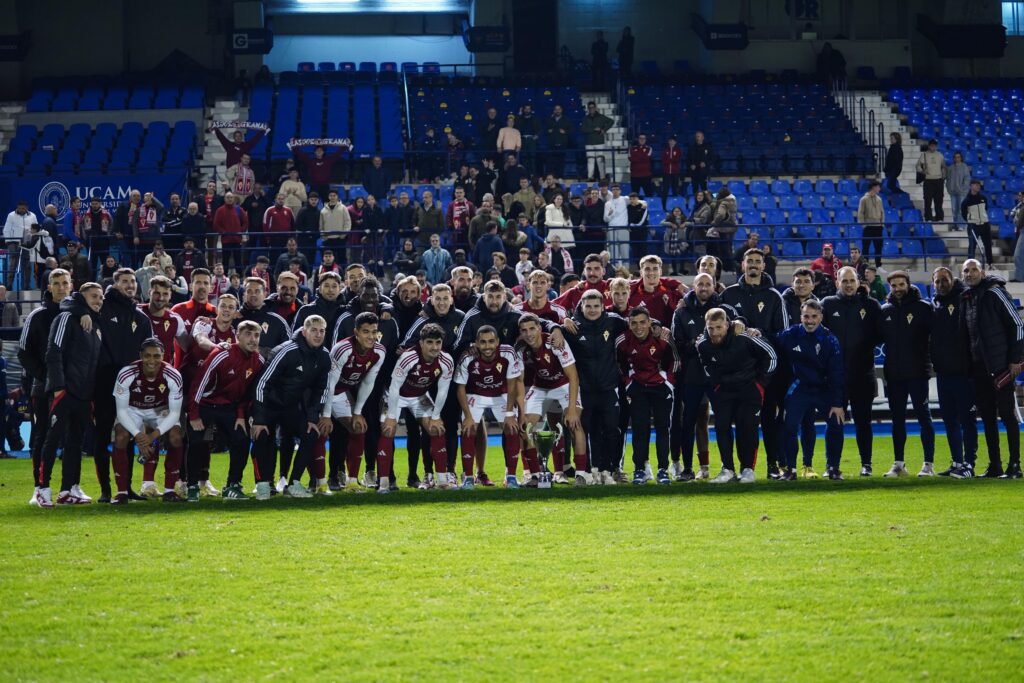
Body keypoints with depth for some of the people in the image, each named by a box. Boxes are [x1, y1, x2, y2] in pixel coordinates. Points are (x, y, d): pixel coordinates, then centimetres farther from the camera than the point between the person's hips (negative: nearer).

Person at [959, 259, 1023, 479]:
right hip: (979, 367, 7)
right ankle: (995, 466, 12)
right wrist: (969, 365, 13)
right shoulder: (966, 299, 15)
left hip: (1000, 365, -7)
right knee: (987, 417, 8)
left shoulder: (994, 293, -6)